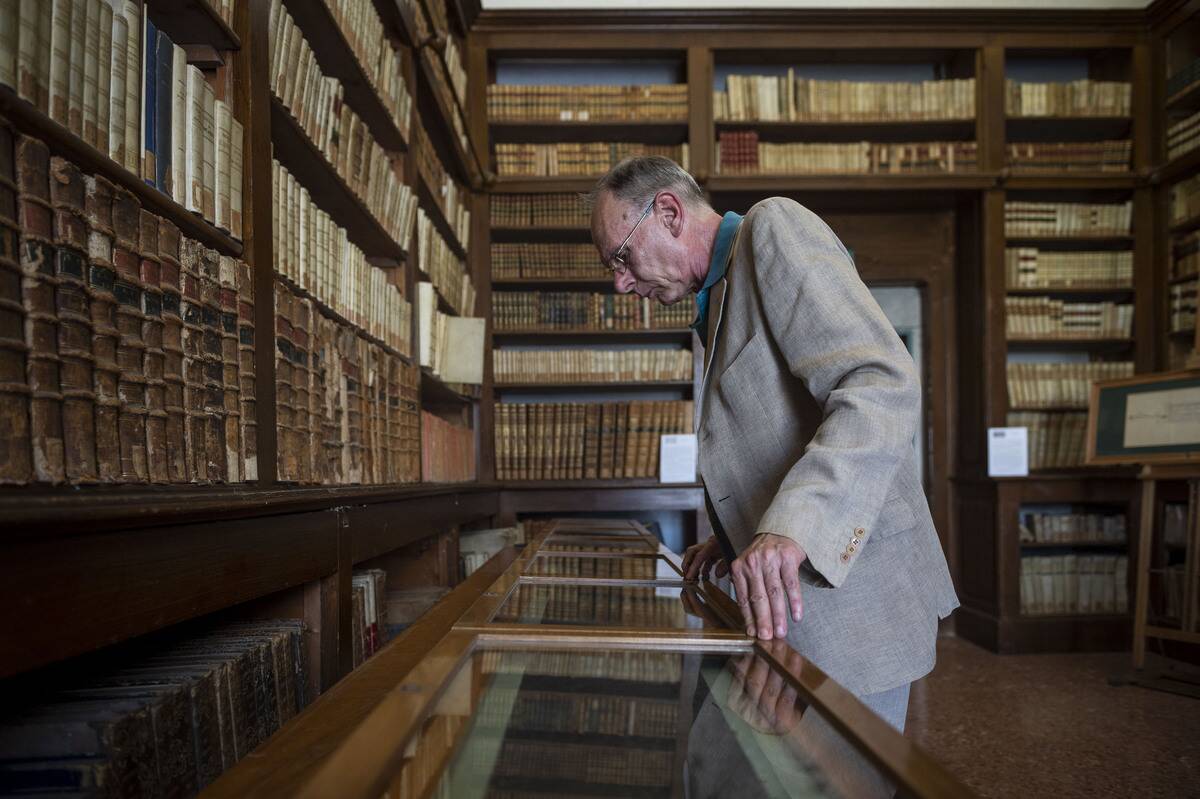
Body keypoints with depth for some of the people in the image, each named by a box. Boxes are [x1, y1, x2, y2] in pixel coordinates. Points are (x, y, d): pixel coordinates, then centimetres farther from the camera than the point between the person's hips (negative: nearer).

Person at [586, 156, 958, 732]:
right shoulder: (723, 296, 20)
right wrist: (737, 536, 11)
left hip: (850, 591, -9)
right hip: (790, 582, 9)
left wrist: (791, 527, -33)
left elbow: (883, 384, -24)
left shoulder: (774, 228, -10)